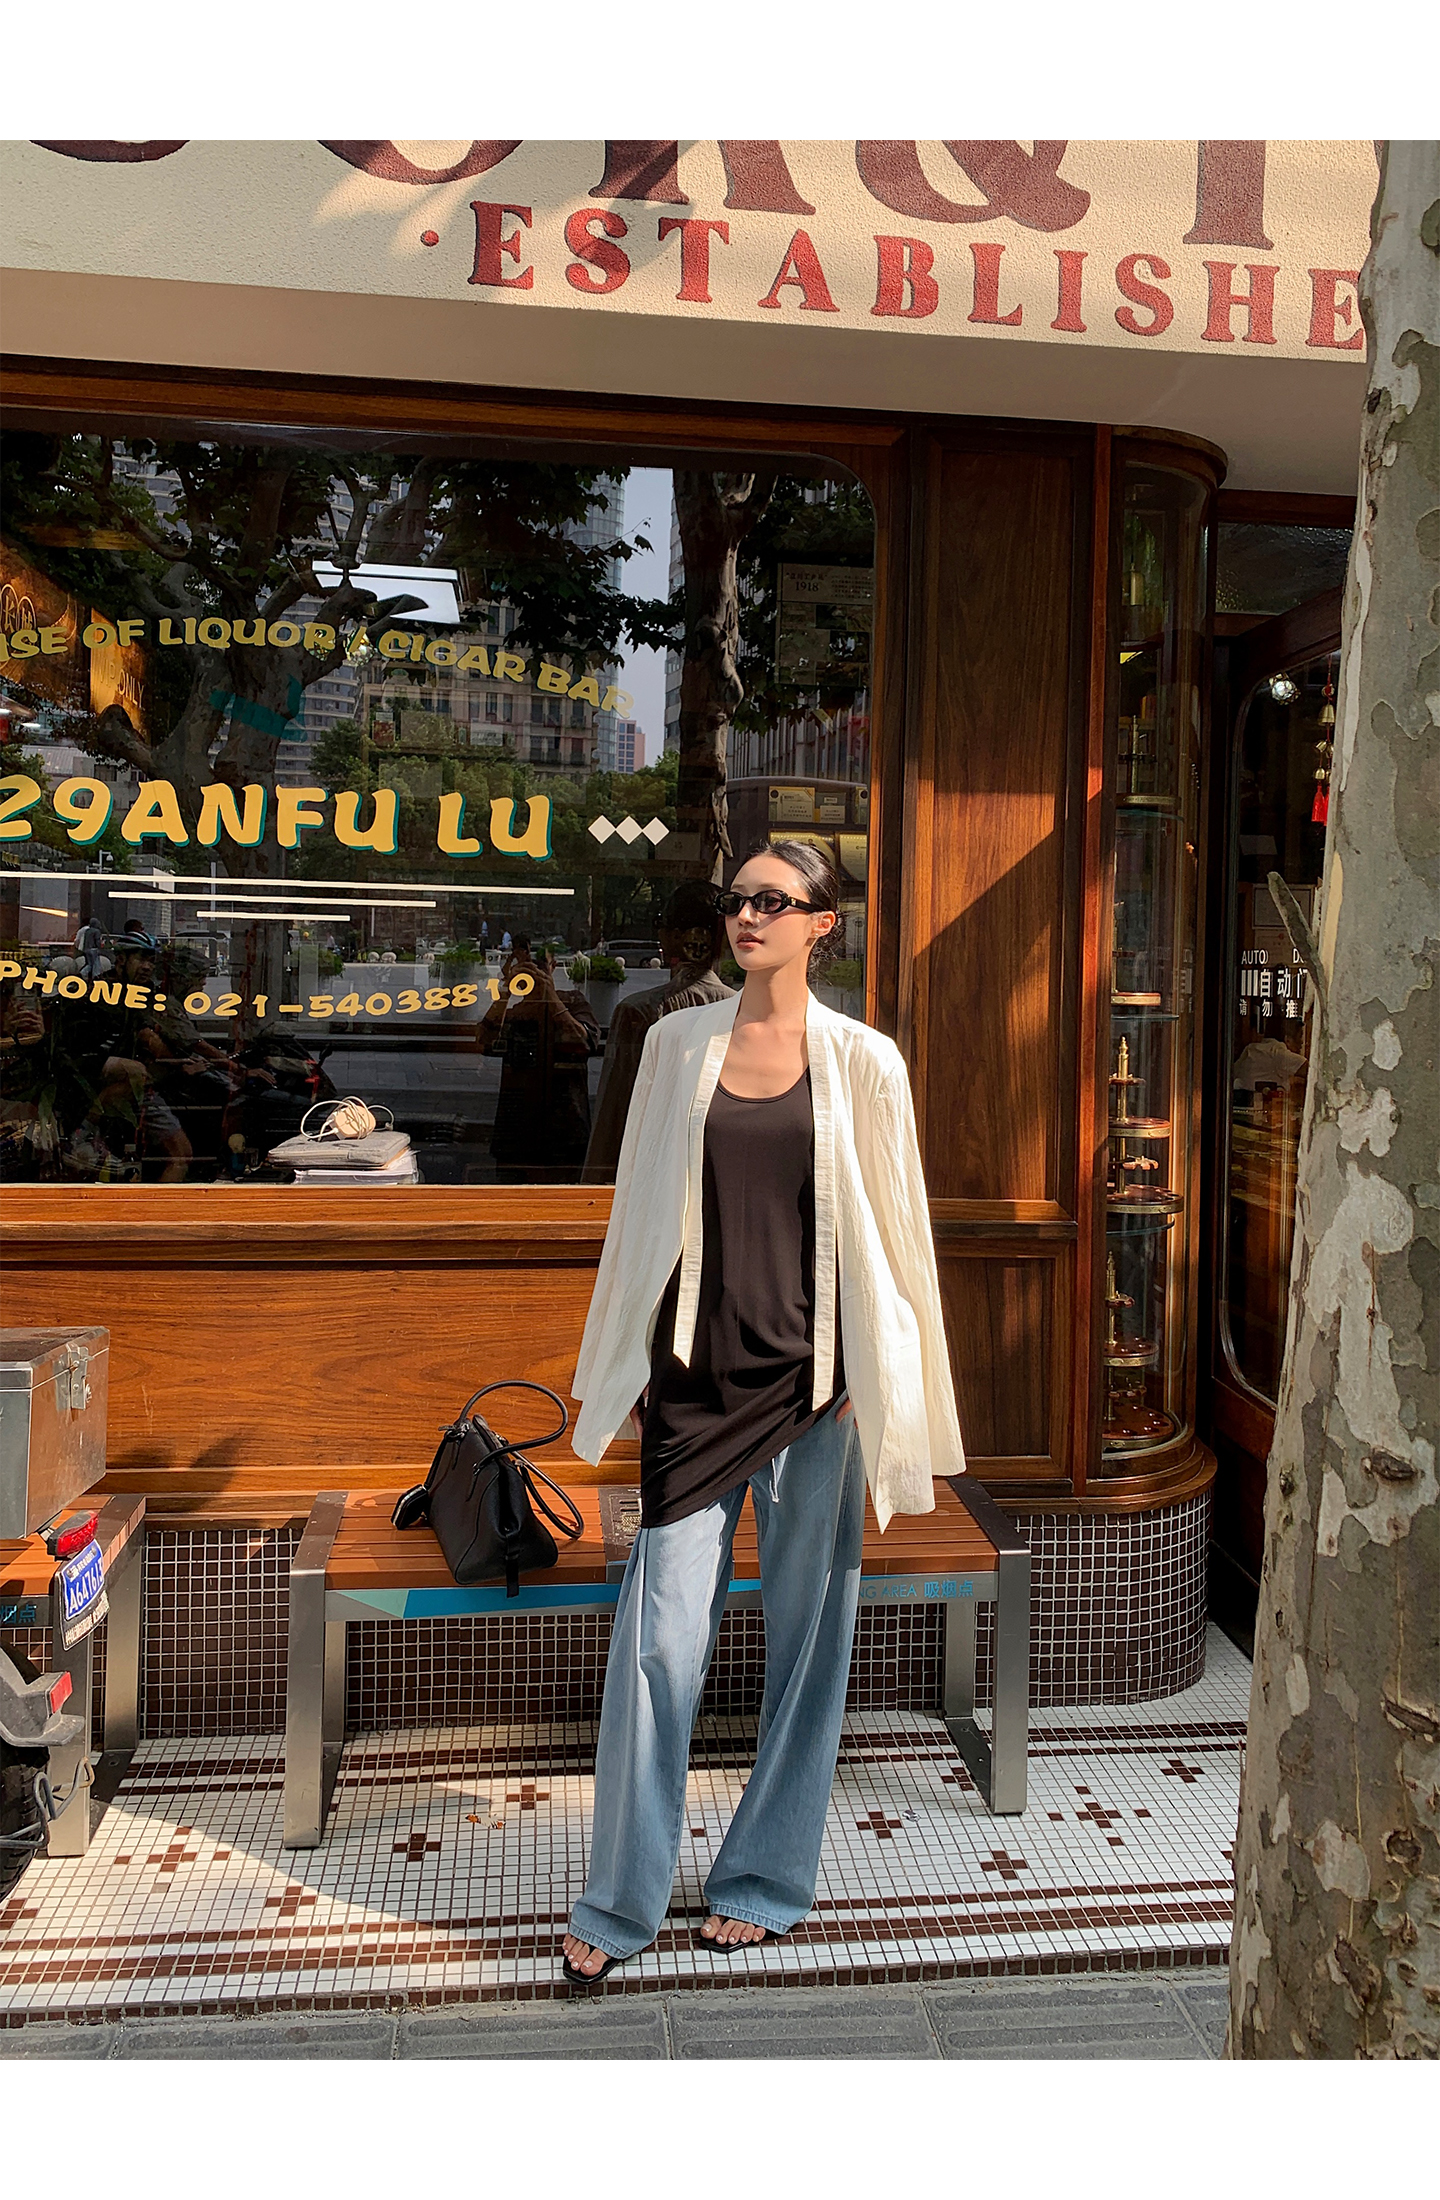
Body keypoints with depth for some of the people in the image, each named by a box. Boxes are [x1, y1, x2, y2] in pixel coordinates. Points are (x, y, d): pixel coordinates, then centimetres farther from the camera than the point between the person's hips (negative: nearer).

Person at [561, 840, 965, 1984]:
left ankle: (765, 1880, 30)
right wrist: (630, 1370, 9)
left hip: (815, 1375, -1)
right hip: (698, 1373, 1)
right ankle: (620, 1902, 19)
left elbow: (893, 1229, 3)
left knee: (808, 1630, 10)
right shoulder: (678, 1042, 5)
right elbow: (640, 1210, 10)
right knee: (662, 1633, 1)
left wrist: (882, 1396, 1)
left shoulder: (863, 1062, 0)